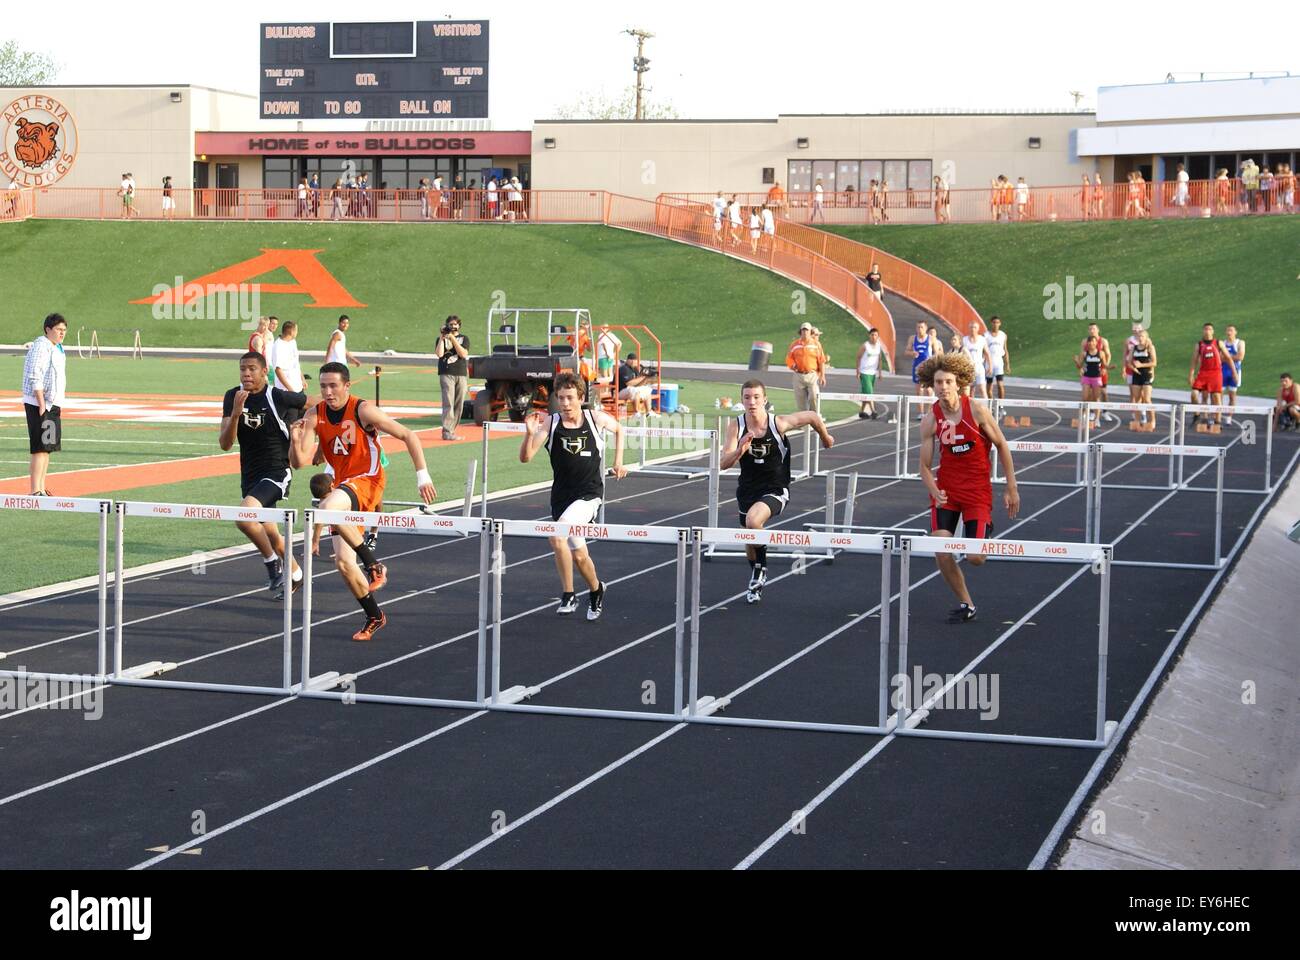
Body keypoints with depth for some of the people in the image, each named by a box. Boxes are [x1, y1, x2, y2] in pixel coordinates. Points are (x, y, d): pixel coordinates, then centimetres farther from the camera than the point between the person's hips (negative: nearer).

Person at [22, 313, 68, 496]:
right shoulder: (41, 346, -14)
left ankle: (41, 490, 19)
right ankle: (35, 492, -12)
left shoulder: (58, 348, 16)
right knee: (40, 448, -12)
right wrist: (41, 404, -23)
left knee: (47, 448, 12)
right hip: (38, 404, -10)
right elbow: (34, 377, -20)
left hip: (53, 404, 10)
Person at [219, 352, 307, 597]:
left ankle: (273, 562, -7)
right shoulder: (232, 397, -4)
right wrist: (235, 414, -24)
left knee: (244, 516, -29)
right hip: (249, 475, 6)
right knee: (270, 533, 18)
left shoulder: (279, 397, -15)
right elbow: (225, 444, -10)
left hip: (276, 473, -6)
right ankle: (295, 575, 43)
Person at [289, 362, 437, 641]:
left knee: (328, 508, -37)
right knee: (343, 563, -1)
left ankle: (374, 565, -23)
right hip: (342, 485, 6)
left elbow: (408, 436, -8)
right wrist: (296, 441, -23)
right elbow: (299, 462, -2)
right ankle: (374, 617, 18)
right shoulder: (315, 415, 1)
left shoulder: (363, 411, -13)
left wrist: (423, 476, -13)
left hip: (367, 480, -6)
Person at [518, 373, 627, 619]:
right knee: (578, 555, 14)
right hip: (561, 496, 3)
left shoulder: (597, 419, -4)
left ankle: (568, 594, -14)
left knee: (557, 536, -26)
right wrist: (530, 433, -30)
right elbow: (525, 458, -14)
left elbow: (618, 429, 19)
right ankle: (596, 590, 41)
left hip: (589, 495, -3)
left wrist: (618, 462, 13)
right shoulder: (549, 423, -7)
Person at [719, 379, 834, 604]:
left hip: (775, 490, -4)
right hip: (747, 489, 4)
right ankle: (756, 580, 46)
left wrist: (826, 439, 17)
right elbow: (724, 463, -19)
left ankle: (760, 569, -7)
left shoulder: (779, 423, -18)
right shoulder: (736, 427, -13)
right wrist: (740, 450, -39)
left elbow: (813, 416, -1)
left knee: (753, 520, -32)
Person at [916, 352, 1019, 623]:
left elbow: (1002, 446, -3)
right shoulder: (930, 420, -8)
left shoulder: (976, 410, -15)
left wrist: (1011, 489, -2)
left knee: (974, 557, -8)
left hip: (977, 489, -2)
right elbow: (925, 466, -4)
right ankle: (966, 604, 11)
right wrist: (935, 492, -24)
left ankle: (987, 532, 29)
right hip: (946, 488, 2)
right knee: (942, 554, -10)